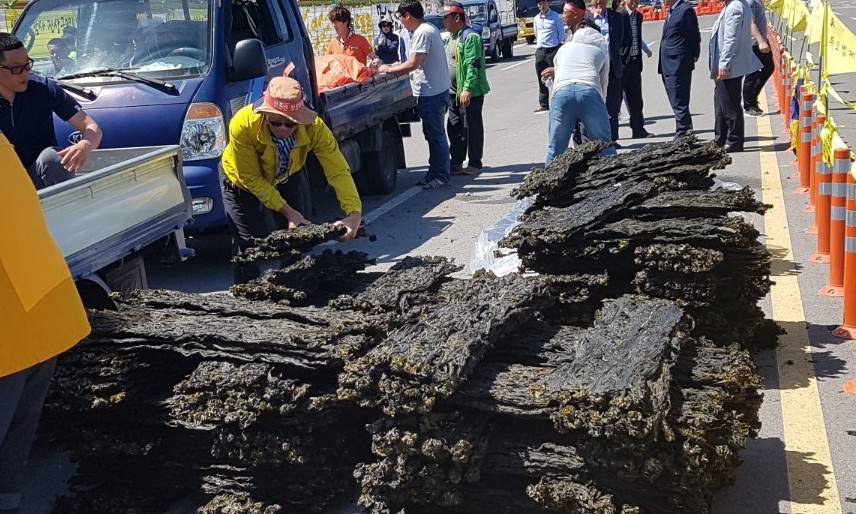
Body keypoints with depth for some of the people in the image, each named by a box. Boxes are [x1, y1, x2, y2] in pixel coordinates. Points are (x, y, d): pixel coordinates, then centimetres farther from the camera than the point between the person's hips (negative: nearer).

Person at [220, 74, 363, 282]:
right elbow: (250, 179, -27)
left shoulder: (313, 127, -33)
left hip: (289, 178, 3)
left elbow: (338, 171, -31)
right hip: (243, 182, -2)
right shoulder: (242, 125, -38)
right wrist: (286, 211, -29)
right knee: (249, 246, -7)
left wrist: (354, 213, -45)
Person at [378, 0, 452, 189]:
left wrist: (389, 69, -10)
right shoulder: (428, 29, 15)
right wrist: (398, 66, 16)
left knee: (435, 135, -4)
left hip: (431, 93, -11)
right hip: (434, 90, 11)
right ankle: (436, 172, 24)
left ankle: (441, 176, 2)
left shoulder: (423, 33, -18)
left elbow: (414, 63, -22)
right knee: (433, 133, 16)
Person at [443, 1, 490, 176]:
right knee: (454, 128, 11)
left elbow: (474, 66, -21)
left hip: (470, 92, -9)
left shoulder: (470, 37, -14)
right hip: (454, 92, 9)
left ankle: (475, 164, 7)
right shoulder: (451, 38, 16)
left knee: (471, 128, -2)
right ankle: (456, 163, 19)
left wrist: (467, 89, -27)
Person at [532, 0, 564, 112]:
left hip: (553, 50, -5)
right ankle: (543, 105, 14)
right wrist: (540, 43, 15)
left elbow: (562, 34, 0)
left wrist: (555, 46, 2)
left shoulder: (556, 17, -4)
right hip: (540, 51, 5)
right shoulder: (536, 19, 11)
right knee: (541, 80, 7)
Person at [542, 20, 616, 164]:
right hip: (589, 91, -1)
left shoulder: (564, 48, 35)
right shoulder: (602, 48, 31)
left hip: (561, 91, 1)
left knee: (555, 148, 9)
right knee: (604, 146, 11)